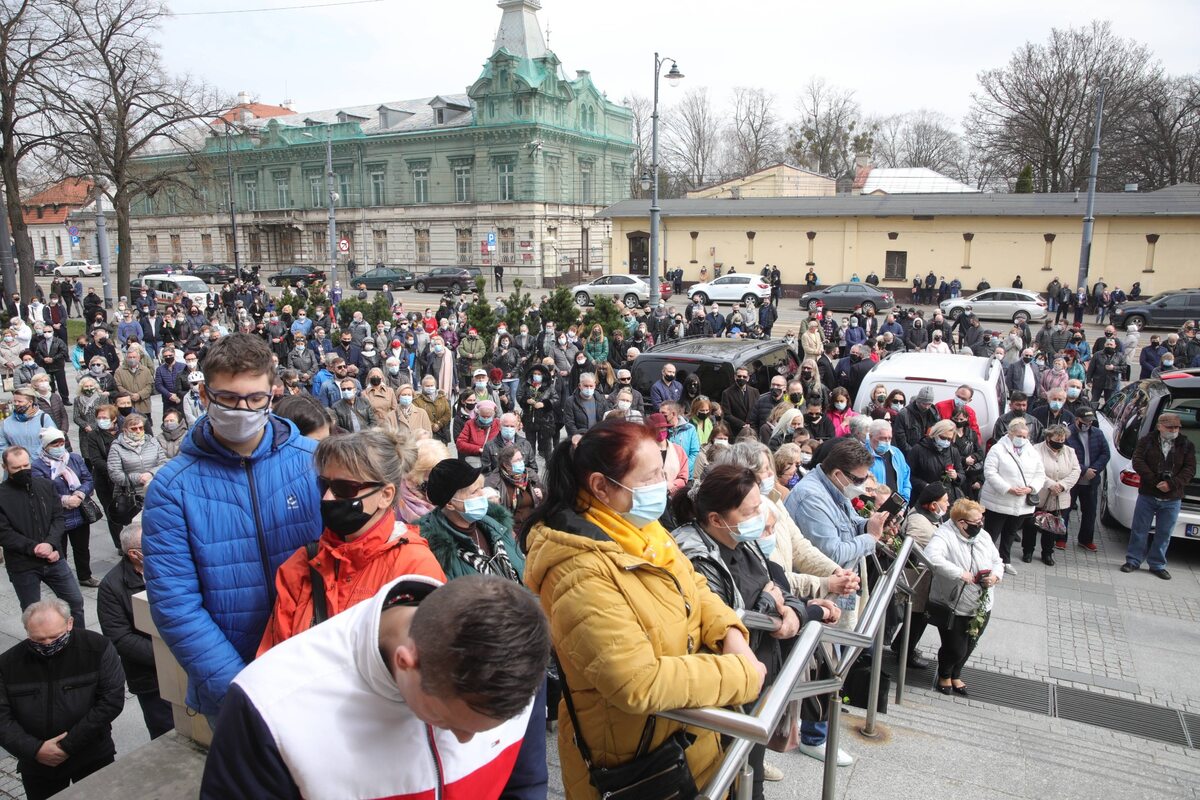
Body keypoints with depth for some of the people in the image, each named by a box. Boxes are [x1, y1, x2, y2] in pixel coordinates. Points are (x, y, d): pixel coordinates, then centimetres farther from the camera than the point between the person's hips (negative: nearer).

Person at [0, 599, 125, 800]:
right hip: (36, 765, 2)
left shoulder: (97, 647, -15)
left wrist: (69, 745, -18)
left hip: (93, 757, -2)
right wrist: (34, 749, -18)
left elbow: (112, 700, -17)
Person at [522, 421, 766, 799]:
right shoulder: (581, 574, -31)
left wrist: (730, 633, -10)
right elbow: (637, 683, -34)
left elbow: (692, 586, 9)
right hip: (634, 759, -8)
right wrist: (740, 673, -25)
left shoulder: (637, 530, -3)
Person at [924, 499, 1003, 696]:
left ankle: (956, 675, 49)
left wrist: (995, 576, -10)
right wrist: (960, 573, -38)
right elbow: (932, 557, -39)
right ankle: (944, 675, 35)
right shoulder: (944, 535, -22)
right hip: (952, 608, -6)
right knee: (955, 649, 1)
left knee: (969, 647, 21)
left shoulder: (983, 537, 1)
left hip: (981, 607, 6)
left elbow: (997, 562, 11)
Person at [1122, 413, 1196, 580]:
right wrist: (1154, 481, -17)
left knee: (1164, 534, 8)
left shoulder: (1186, 445, 3)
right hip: (1147, 495, -1)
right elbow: (1138, 462, -7)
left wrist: (1171, 483, -17)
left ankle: (1157, 565, 20)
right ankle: (1133, 561, 15)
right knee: (1139, 530, 5)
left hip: (1172, 499, 1)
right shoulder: (1147, 441, 0)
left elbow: (1190, 469, -3)